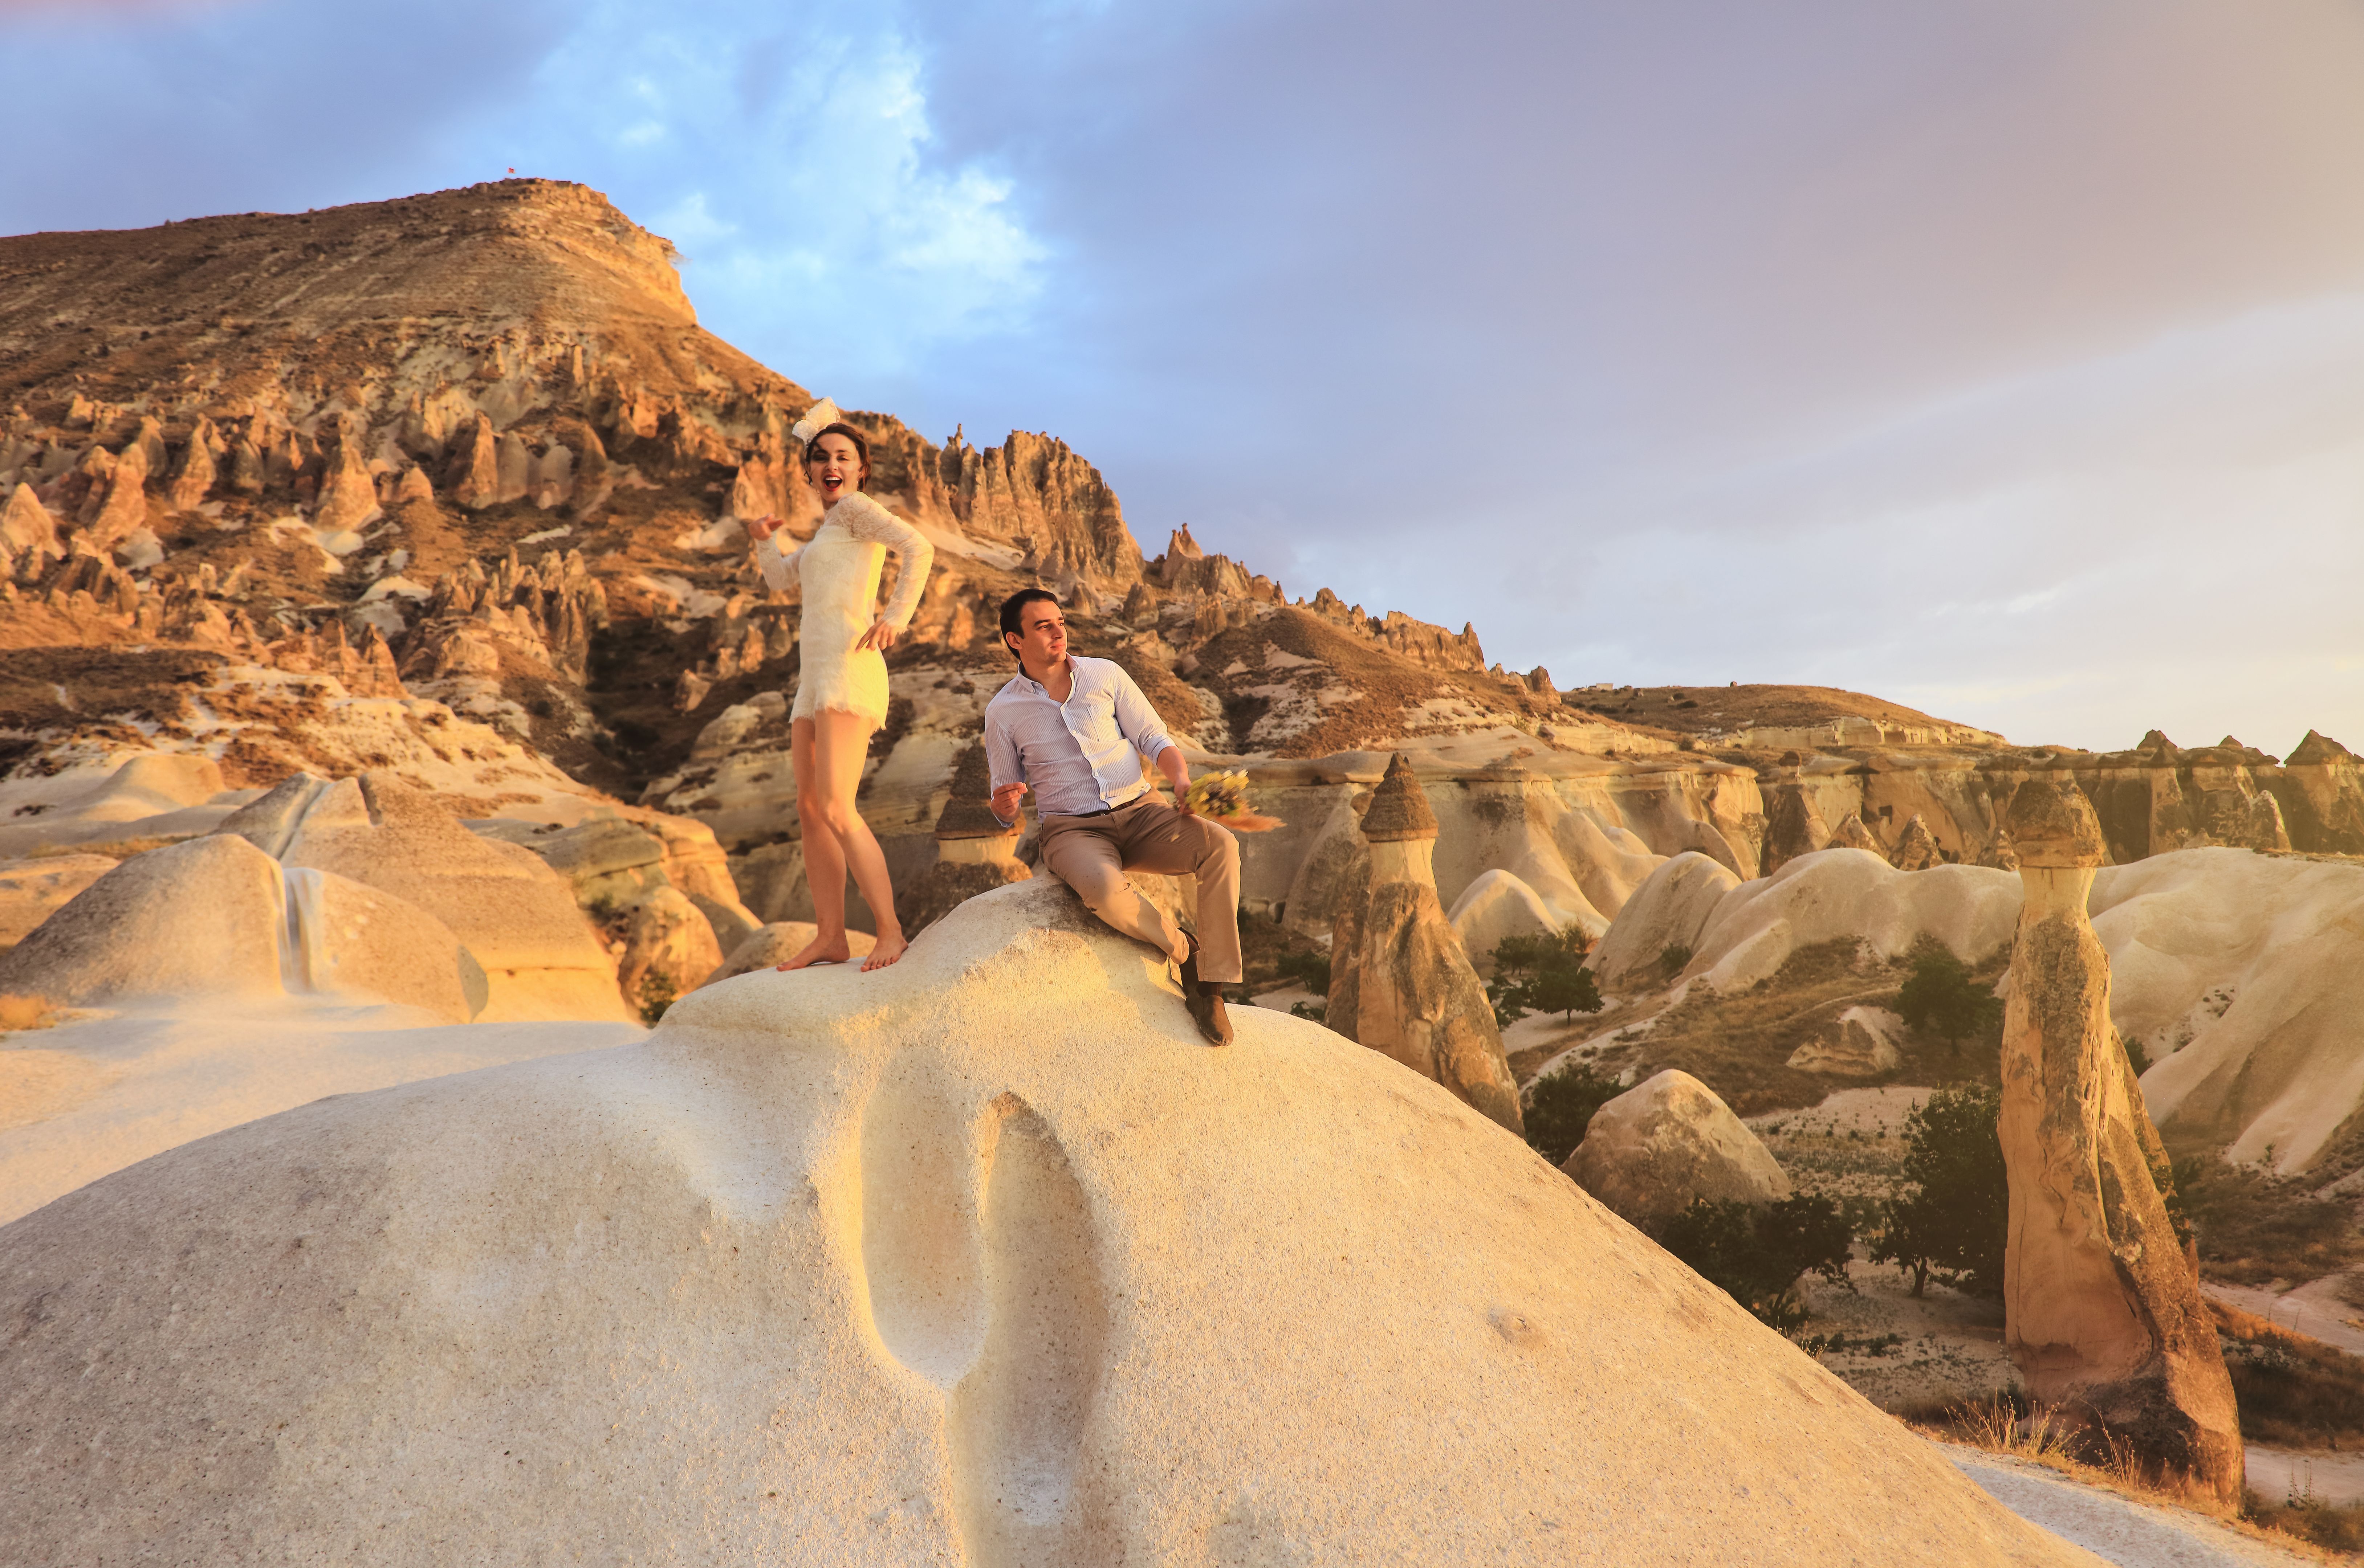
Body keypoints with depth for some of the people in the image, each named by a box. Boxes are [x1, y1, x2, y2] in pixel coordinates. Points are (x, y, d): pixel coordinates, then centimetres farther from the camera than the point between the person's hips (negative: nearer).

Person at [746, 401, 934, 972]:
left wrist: (895, 619, -20)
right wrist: (765, 538, 14)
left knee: (836, 809, -19)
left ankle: (890, 932, -15)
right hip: (815, 680, 10)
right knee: (810, 810, 8)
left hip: (849, 667, -10)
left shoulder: (855, 507, 2)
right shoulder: (827, 533, 28)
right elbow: (779, 577, 33)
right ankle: (831, 937, 12)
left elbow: (919, 547, -14)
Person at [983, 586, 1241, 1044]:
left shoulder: (1106, 674, 8)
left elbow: (1155, 739, 7)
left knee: (1220, 845, -28)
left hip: (1140, 810, 2)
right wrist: (1005, 805, -14)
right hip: (1072, 830, -2)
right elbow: (1005, 810, 12)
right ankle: (1186, 952, -10)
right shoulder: (1002, 711, 6)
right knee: (1105, 889, -39)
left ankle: (1209, 988, -21)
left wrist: (1182, 780, -15)